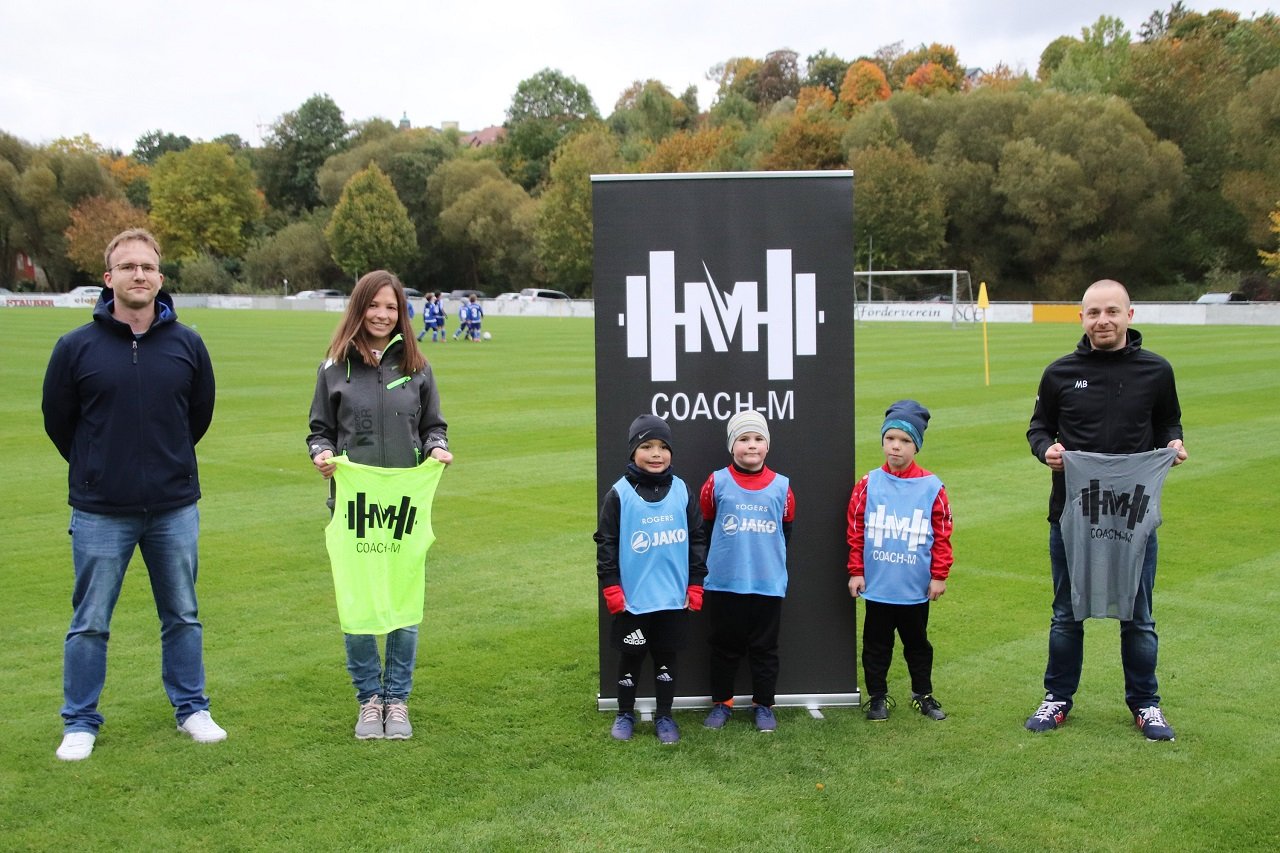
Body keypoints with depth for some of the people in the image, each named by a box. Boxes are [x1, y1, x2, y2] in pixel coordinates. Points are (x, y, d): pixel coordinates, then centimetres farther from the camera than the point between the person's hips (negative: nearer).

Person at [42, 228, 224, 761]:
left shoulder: (187, 344, -2)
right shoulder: (76, 347, -7)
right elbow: (57, 419, 5)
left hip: (175, 509, 2)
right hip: (100, 514, -2)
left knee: (183, 616, 13)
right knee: (90, 623, 8)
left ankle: (191, 709, 28)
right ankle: (80, 723, 23)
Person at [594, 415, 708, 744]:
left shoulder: (682, 491, 0)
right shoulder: (619, 494, -7)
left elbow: (697, 540, 6)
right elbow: (606, 543, -4)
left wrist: (695, 585, 4)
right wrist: (611, 589, -7)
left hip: (674, 598, 2)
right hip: (632, 599, -2)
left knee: (667, 659, 13)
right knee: (631, 659, 13)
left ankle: (664, 716, 28)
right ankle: (625, 714, 30)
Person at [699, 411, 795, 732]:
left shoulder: (782, 487, -1)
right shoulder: (717, 483, -4)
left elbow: (786, 531, 10)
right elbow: (704, 528, 6)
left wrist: (772, 560, 7)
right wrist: (713, 563, 7)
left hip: (769, 584, 1)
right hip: (723, 584, 0)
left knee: (765, 648, 10)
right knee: (724, 646, 12)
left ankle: (763, 705, 23)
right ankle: (721, 702, 26)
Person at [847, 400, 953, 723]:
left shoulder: (932, 487, -7)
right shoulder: (868, 485, -5)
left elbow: (942, 535, -1)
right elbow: (856, 532, 0)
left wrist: (939, 576, -1)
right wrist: (856, 572, -1)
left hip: (916, 588, 0)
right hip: (876, 587, 0)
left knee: (917, 643, 17)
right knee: (876, 645, 12)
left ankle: (923, 694, 34)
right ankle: (877, 697, 26)